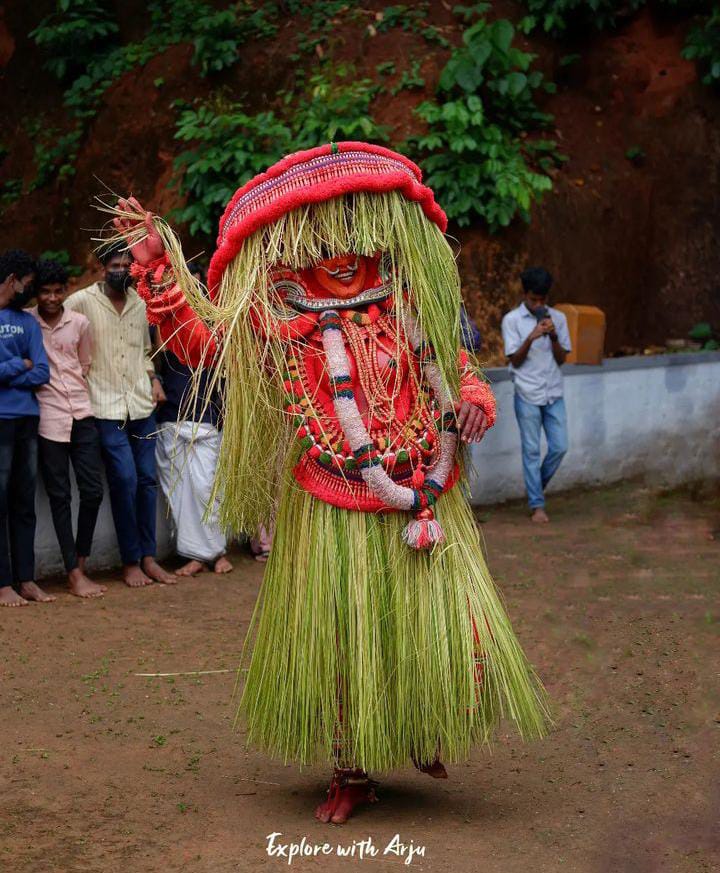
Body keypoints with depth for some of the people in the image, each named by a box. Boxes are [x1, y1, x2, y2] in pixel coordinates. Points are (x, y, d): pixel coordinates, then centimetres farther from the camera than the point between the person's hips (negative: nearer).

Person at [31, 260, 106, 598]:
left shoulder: (80, 323, 7)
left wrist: (82, 398, 12)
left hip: (82, 414, 3)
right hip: (48, 417, -3)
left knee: (93, 490, 1)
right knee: (60, 496, 1)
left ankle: (81, 561, 17)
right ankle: (74, 574, 5)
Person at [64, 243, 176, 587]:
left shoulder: (139, 304, 13)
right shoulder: (82, 301, -5)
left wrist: (154, 379, 9)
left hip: (141, 404, 5)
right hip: (107, 407, -5)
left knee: (147, 479, 4)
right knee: (125, 480, -9)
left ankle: (148, 556, 12)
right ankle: (130, 562, 1)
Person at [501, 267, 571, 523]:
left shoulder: (558, 318, 5)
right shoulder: (512, 320, -4)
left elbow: (562, 359, 3)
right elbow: (515, 360, -6)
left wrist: (553, 336, -14)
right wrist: (530, 338, -21)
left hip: (554, 394, 3)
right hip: (527, 395, -3)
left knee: (559, 447, 1)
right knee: (531, 451, 1)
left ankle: (535, 489, 25)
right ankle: (537, 505, 8)